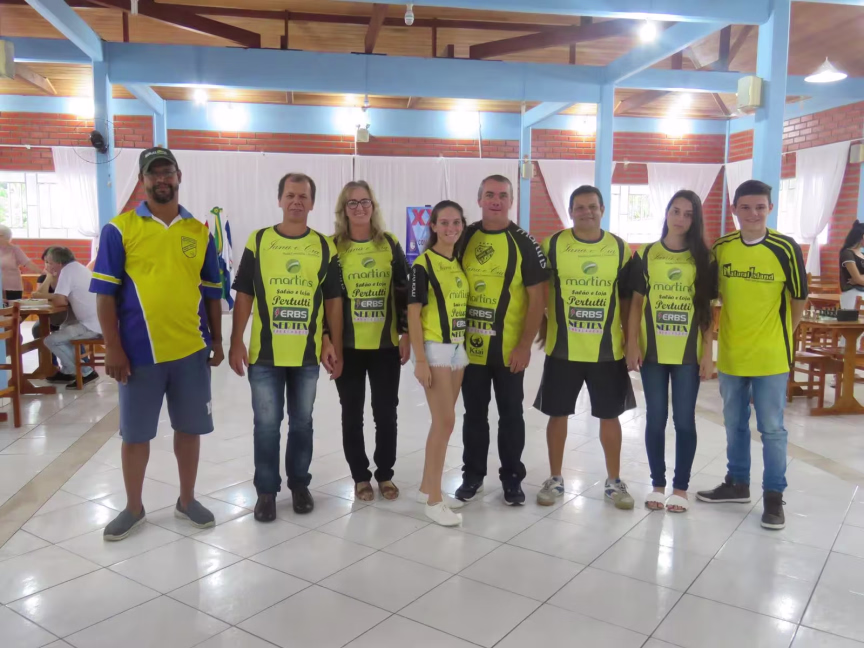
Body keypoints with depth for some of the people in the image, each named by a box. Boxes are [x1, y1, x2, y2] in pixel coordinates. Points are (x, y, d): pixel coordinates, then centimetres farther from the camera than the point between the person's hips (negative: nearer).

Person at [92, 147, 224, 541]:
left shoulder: (200, 231, 7)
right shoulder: (119, 229, -3)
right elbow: (105, 293, -5)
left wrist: (217, 341, 9)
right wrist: (113, 349, -10)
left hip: (192, 350, 3)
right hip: (139, 351, -2)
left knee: (190, 427, 12)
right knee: (135, 432, 10)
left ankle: (187, 500, 29)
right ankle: (133, 507, 28)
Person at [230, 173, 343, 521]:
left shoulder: (325, 247, 3)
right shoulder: (258, 241, 1)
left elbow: (333, 302, 5)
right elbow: (243, 296, 1)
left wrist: (337, 348, 1)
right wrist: (236, 342, -5)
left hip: (308, 354, 1)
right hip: (264, 353, -1)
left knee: (301, 422, 13)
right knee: (266, 424, 5)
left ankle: (299, 483, 28)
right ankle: (266, 489, 19)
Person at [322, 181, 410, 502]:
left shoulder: (390, 244, 4)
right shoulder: (333, 247, -1)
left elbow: (403, 292, 6)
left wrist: (406, 333, 1)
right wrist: (325, 340, -8)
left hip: (386, 344, 1)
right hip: (347, 345, -1)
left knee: (386, 412, 7)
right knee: (352, 413, 8)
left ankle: (385, 474, 24)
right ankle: (360, 477, 23)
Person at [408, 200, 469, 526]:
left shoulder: (461, 263, 11)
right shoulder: (423, 264, -9)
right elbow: (413, 313, -12)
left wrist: (469, 345, 12)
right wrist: (420, 359, -17)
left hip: (459, 349, 7)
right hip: (434, 349, -7)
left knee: (443, 421, 12)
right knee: (445, 422, -7)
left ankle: (427, 488, 25)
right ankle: (434, 500, 4)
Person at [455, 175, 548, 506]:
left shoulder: (523, 242, -6)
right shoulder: (465, 237, 4)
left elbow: (537, 297, -7)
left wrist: (525, 345, -12)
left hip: (509, 348, -2)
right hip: (470, 347, 3)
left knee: (510, 415, 9)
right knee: (474, 414, 13)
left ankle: (512, 477, 24)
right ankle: (473, 475, 28)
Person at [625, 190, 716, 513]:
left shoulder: (703, 259, 3)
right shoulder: (646, 254, 3)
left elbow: (707, 310, 3)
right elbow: (636, 303, 3)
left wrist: (708, 353, -2)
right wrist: (632, 344, -4)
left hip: (689, 354, 0)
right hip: (652, 351, 0)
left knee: (684, 420, 5)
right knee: (655, 418, 7)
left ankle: (681, 487, 19)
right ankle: (658, 484, 21)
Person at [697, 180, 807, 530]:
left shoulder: (786, 248, -11)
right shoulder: (720, 248, -2)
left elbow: (798, 299, 0)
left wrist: (778, 336, 6)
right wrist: (731, 329, 10)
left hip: (770, 357, -3)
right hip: (730, 354, 3)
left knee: (771, 428, 5)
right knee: (735, 425, 16)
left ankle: (774, 495, 19)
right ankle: (737, 483, 32)